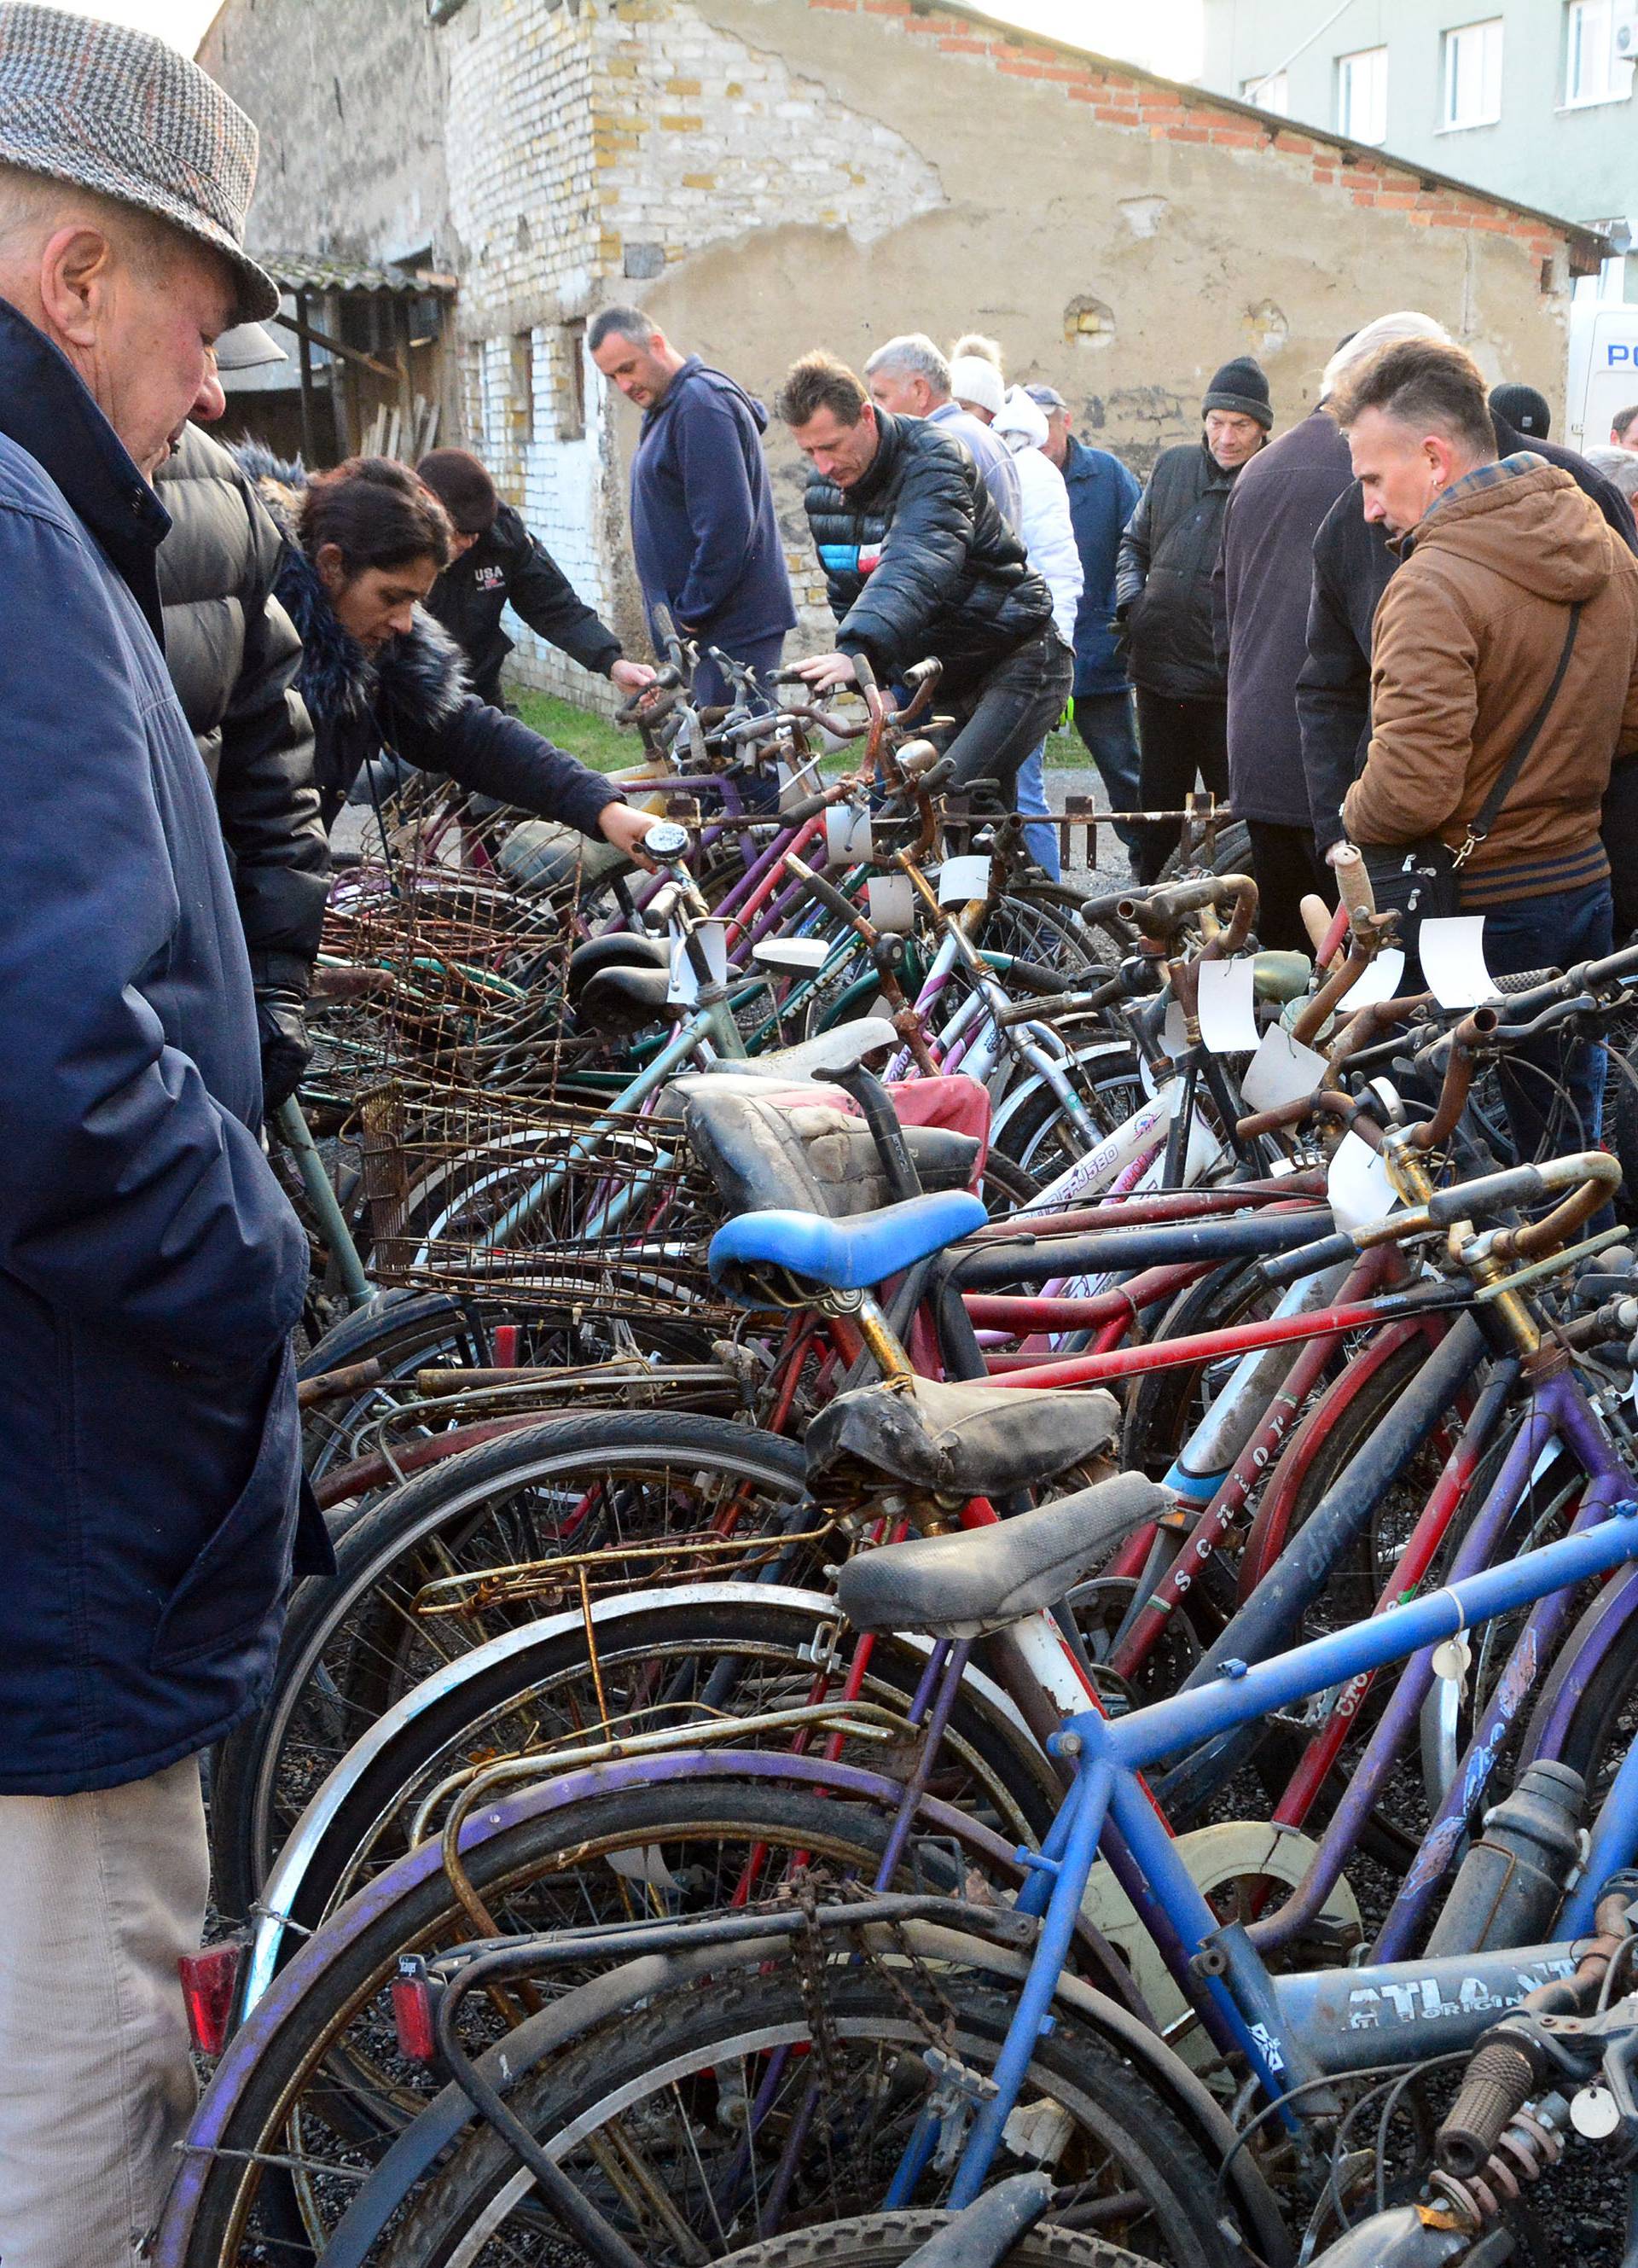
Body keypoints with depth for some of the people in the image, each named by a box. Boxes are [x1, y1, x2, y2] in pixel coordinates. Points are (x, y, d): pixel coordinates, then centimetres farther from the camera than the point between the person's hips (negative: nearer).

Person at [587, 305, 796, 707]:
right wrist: (687, 614, 16)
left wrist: (693, 611, -16)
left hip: (733, 628, -10)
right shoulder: (667, 407, 19)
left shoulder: (701, 403, -14)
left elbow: (726, 523, -22)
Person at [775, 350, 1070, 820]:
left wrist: (859, 652, -54)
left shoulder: (932, 460, -21)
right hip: (942, 675, 8)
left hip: (1018, 663, -8)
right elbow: (845, 592, 13)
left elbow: (916, 566, -39)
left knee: (949, 794, -25)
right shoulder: (823, 488, 4)